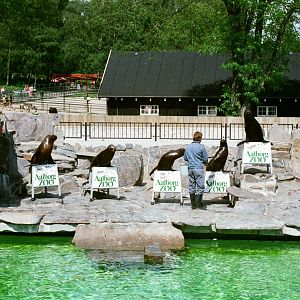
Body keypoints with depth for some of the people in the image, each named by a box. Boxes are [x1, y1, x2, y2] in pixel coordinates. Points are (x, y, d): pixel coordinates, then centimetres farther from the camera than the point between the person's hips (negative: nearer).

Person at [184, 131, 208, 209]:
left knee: (191, 186, 8)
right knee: (200, 186, 0)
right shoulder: (201, 147, -10)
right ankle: (198, 203, -4)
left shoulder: (188, 147, 5)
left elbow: (185, 158, 16)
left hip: (190, 168, 5)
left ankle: (193, 204, 11)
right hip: (199, 168, -5)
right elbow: (206, 160, -4)